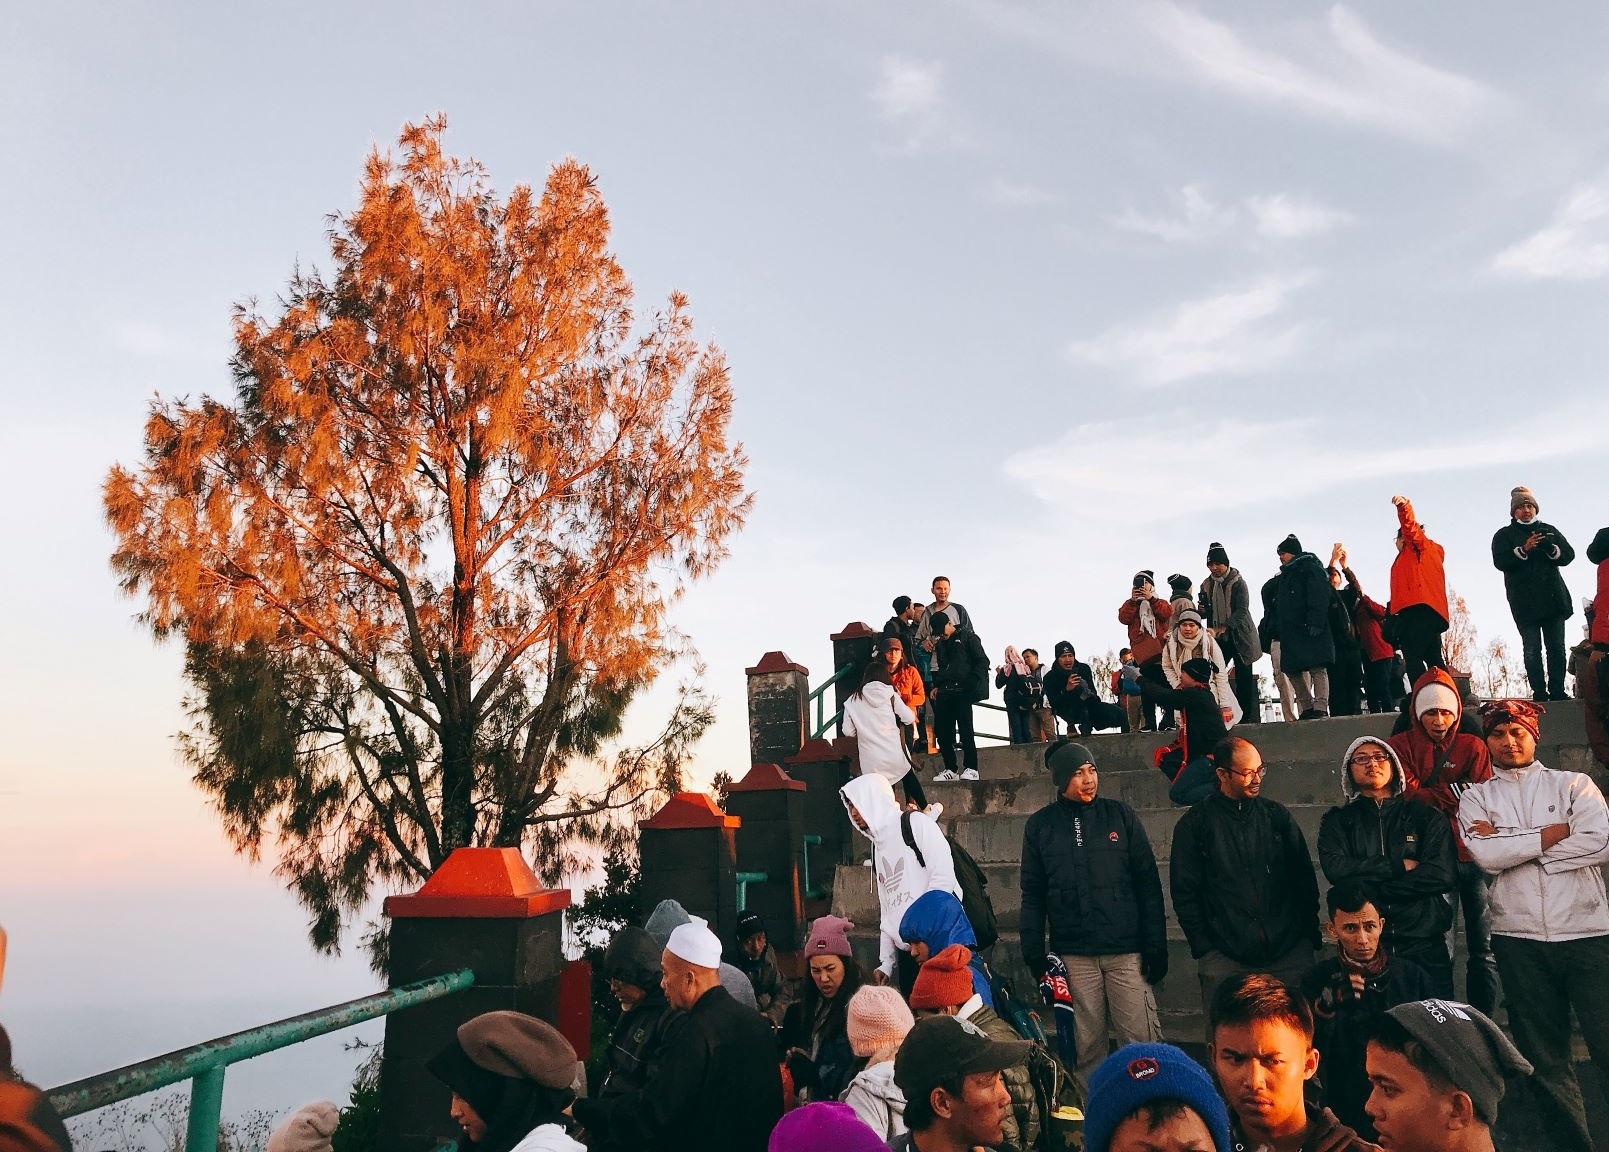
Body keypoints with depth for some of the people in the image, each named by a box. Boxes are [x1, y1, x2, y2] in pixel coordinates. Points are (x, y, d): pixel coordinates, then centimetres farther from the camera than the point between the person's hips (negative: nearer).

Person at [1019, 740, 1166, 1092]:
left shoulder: (1120, 815, 5)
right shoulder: (1039, 825, 7)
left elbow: (1148, 883, 5)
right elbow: (1032, 894, 10)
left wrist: (1155, 944, -1)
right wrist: (1034, 953, 4)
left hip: (1127, 951, -1)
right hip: (1073, 954, 1)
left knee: (1143, 1039, -4)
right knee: (1086, 1046, 5)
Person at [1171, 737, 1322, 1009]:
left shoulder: (1277, 815, 11)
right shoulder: (1194, 824, 3)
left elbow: (1305, 879, 14)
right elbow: (1184, 892, 3)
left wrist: (1310, 934, 7)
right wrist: (1203, 947, -3)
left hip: (1290, 954, 2)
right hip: (1225, 959, -2)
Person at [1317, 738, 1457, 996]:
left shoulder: (1424, 816, 10)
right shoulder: (1337, 821, 10)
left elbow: (1444, 874, -5)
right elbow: (1336, 869, -7)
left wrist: (1370, 888, -9)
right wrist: (1400, 865, -9)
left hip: (1424, 945, 1)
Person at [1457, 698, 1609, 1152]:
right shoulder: (1476, 798, 8)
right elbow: (1486, 856, -9)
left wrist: (1511, 846, -9)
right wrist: (1556, 832, -7)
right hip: (1519, 939, 1)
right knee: (1544, 1054, 9)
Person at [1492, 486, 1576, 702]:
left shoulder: (1549, 530, 17)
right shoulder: (1504, 535, 7)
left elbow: (1569, 555, 8)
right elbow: (1500, 562, -7)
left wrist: (1551, 549, -12)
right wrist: (1523, 549, -21)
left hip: (1553, 598, 3)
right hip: (1525, 602, -3)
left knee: (1557, 647, 2)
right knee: (1532, 649, -7)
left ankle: (1557, 690, 5)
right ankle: (1539, 692, -6)